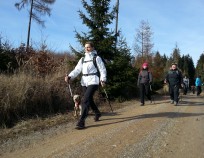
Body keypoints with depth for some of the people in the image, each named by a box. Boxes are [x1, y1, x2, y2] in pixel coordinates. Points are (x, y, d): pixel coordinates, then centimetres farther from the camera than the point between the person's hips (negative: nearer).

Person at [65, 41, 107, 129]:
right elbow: (77, 70, 6)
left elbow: (102, 69, -3)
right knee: (89, 100, 17)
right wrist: (69, 76, -10)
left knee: (85, 100, -16)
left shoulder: (96, 58, 0)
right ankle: (97, 113, 42)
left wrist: (103, 80, -18)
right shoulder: (82, 59, 14)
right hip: (84, 82, 6)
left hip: (93, 81, -6)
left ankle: (81, 122, -13)